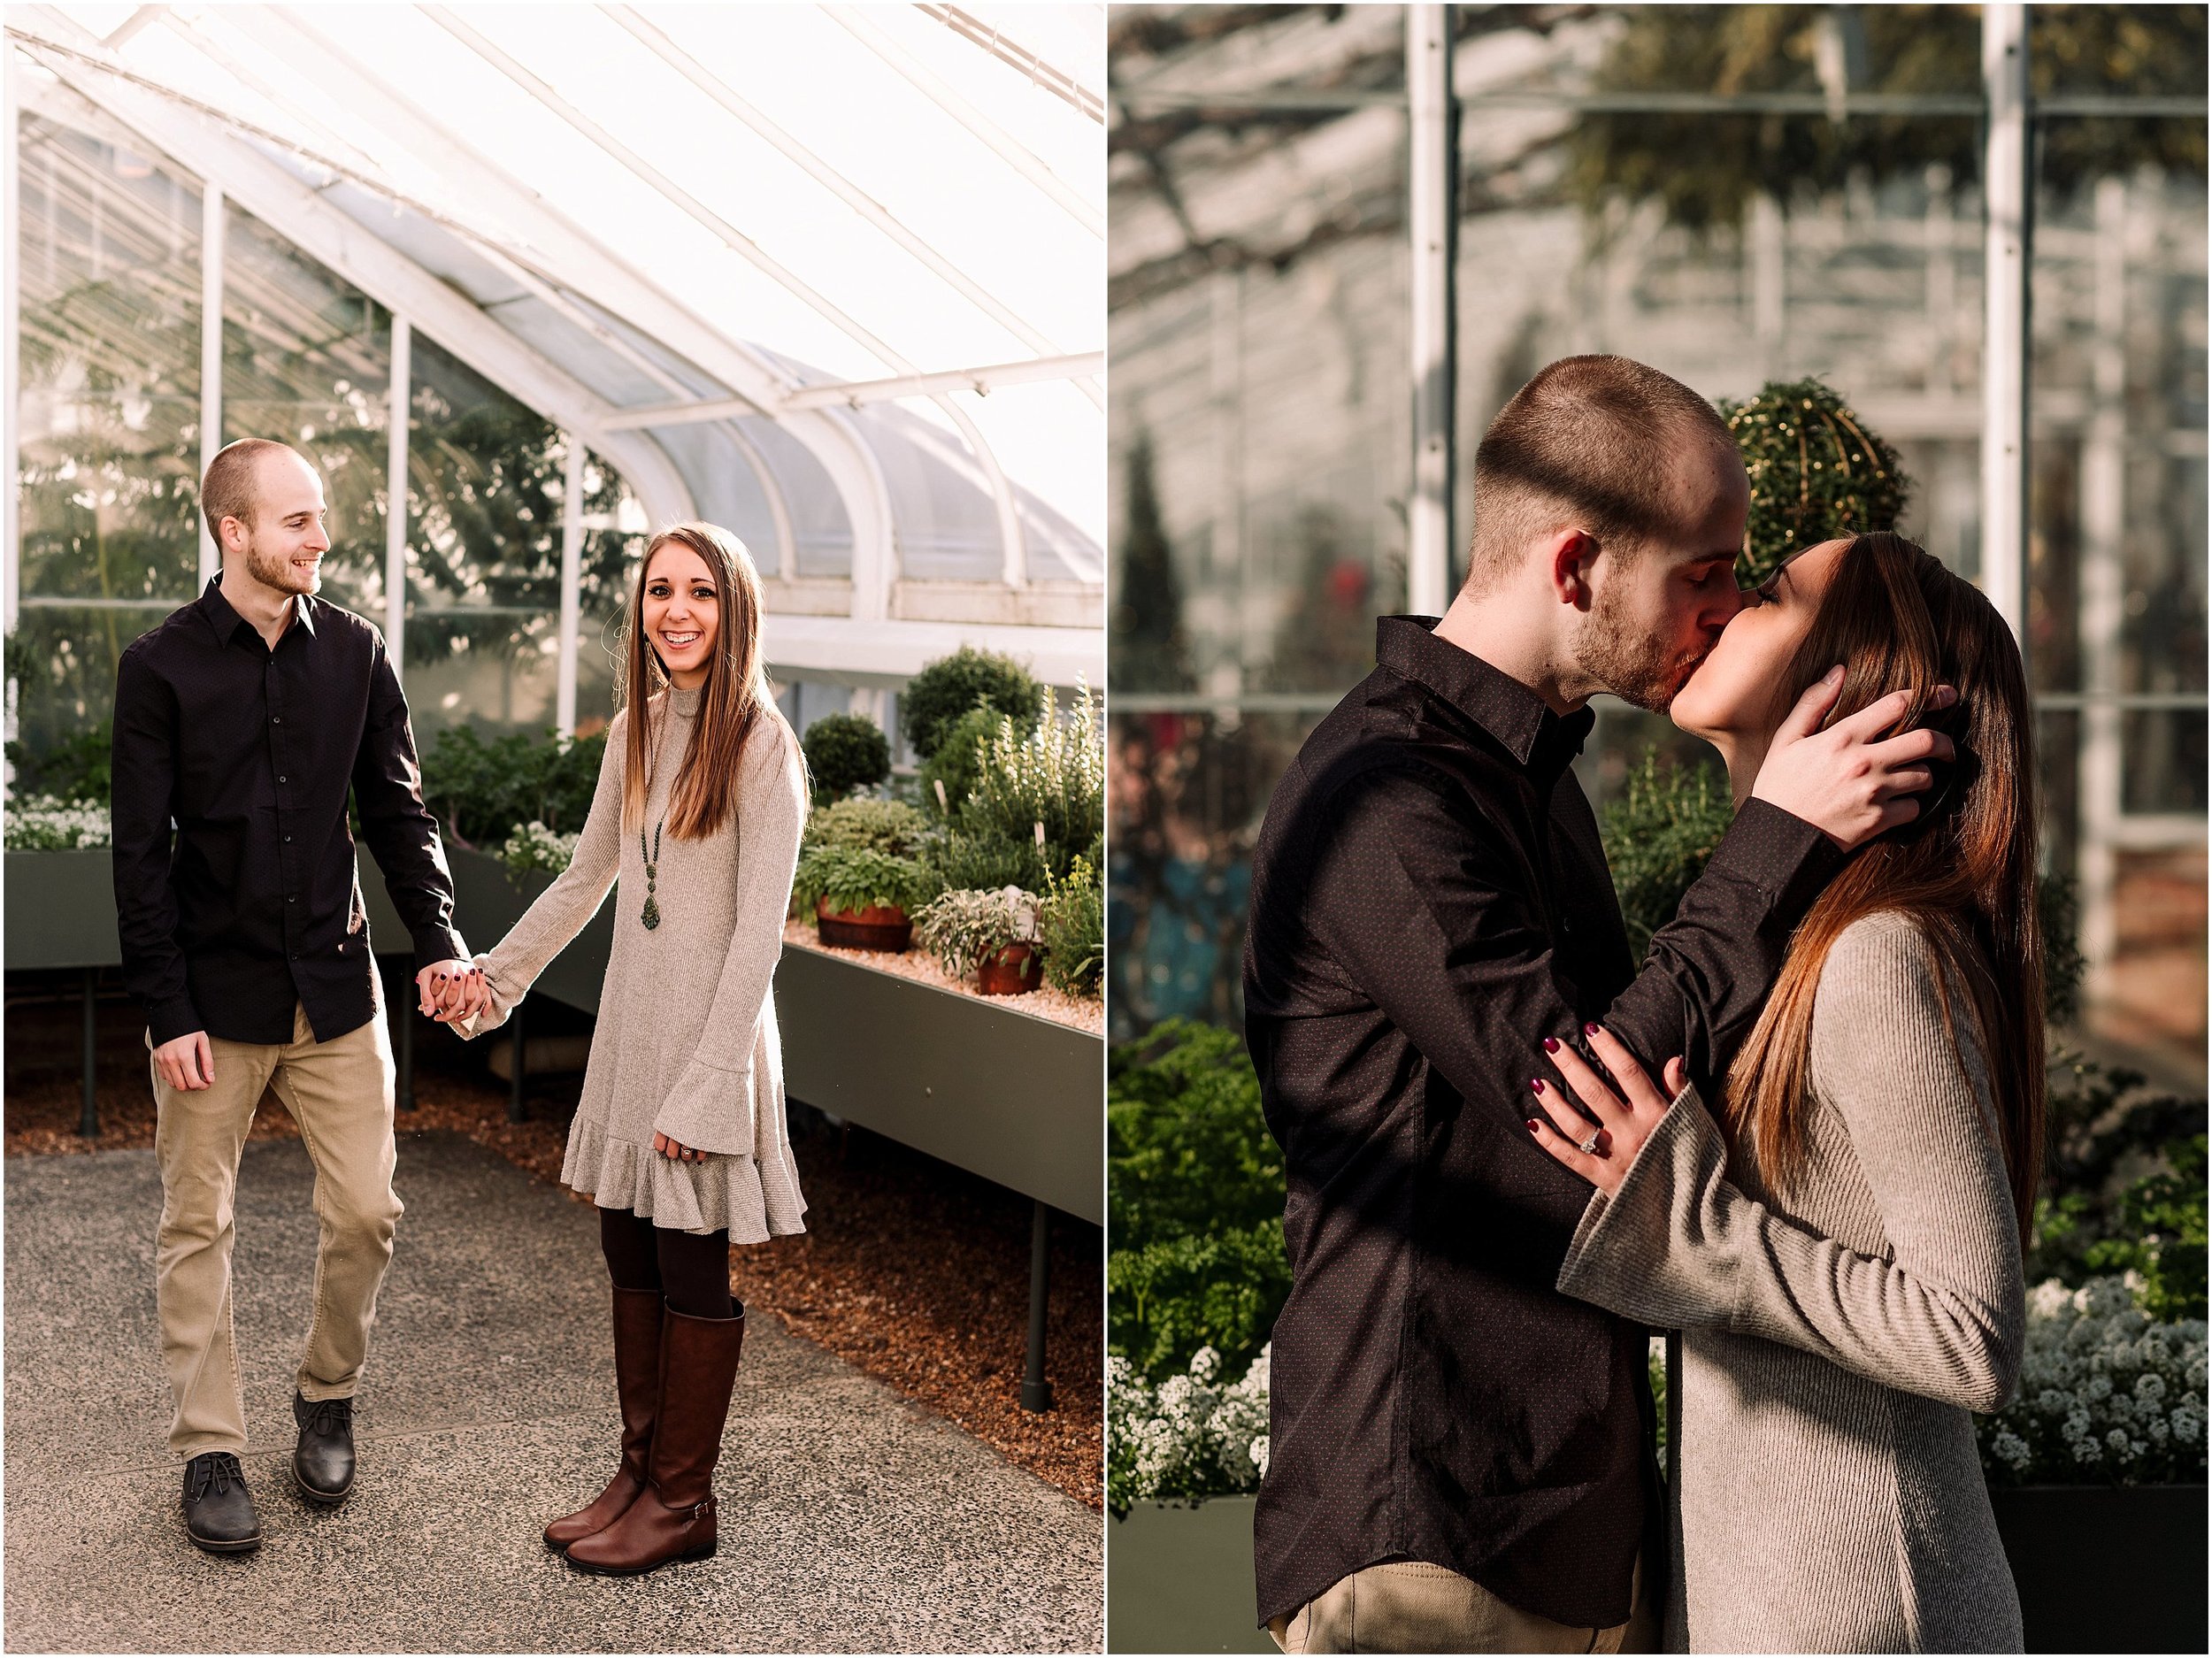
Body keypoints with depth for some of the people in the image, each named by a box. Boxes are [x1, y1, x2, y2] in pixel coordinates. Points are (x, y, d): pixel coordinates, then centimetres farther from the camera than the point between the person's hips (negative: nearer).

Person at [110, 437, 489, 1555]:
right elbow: (141, 856, -6)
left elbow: (398, 813, 8)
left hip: (335, 988, 3)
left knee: (366, 1211, 2)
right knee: (198, 1226, 5)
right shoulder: (161, 667, -6)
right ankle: (210, 1451, 17)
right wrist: (168, 1011, -11)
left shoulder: (353, 653, 3)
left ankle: (327, 1398, 25)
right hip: (216, 994, -2)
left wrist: (438, 940, -5)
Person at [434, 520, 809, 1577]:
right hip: (629, 1025, 7)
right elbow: (586, 878, 20)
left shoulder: (762, 745, -13)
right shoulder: (635, 730, 8)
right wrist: (492, 976, 24)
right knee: (628, 1255, 12)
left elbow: (757, 933, -16)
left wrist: (704, 1088, -18)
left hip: (710, 1033, -6)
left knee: (693, 1271, 3)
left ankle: (683, 1503, 15)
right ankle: (639, 1470, 26)